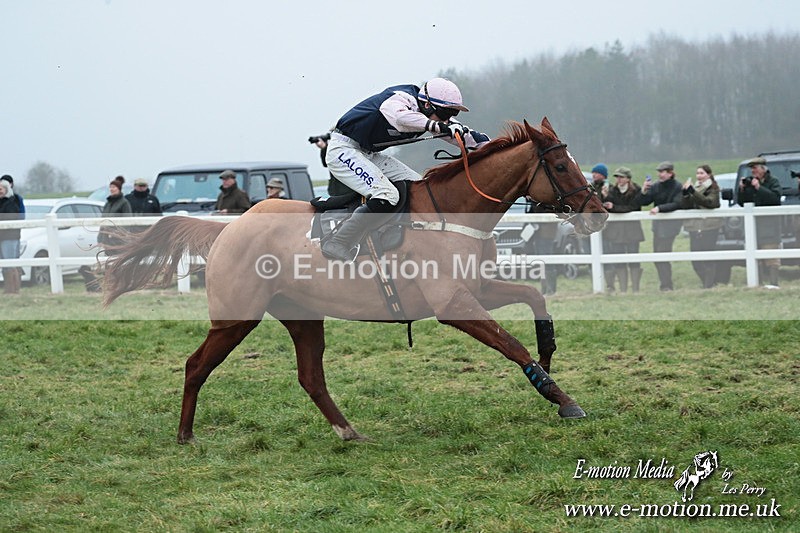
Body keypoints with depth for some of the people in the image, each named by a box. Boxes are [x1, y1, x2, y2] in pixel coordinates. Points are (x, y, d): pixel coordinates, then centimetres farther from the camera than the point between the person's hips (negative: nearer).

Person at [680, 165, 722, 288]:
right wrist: (685, 193, -8)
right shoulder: (694, 187, 16)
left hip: (709, 227, -6)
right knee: (695, 260, 2)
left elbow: (709, 202, -19)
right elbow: (684, 206, 8)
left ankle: (709, 285, -8)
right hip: (694, 226, 6)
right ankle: (709, 283, 14)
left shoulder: (713, 188, 1)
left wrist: (692, 192, -22)